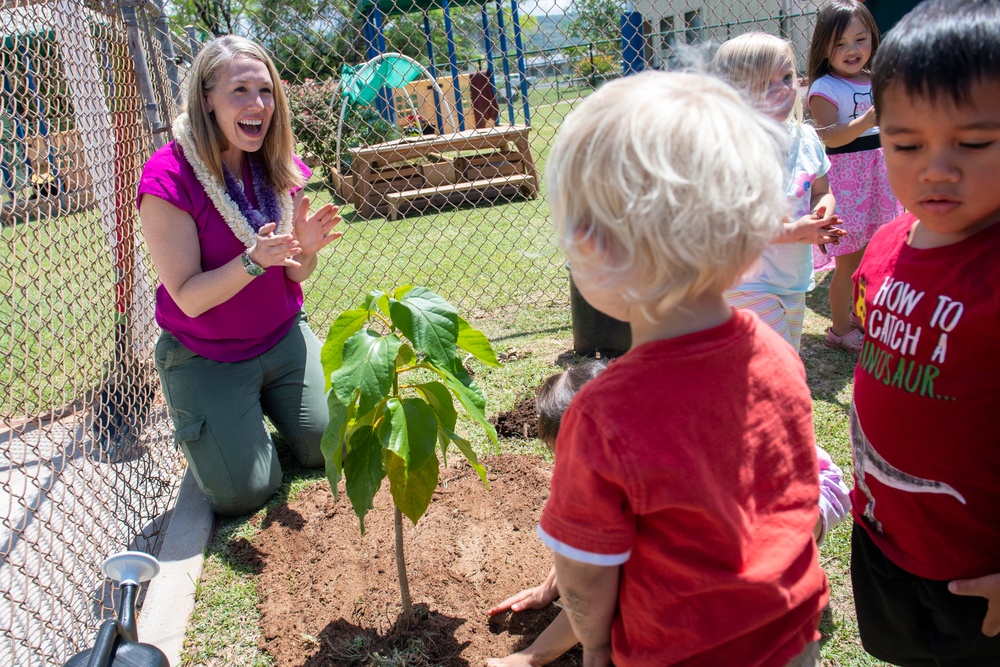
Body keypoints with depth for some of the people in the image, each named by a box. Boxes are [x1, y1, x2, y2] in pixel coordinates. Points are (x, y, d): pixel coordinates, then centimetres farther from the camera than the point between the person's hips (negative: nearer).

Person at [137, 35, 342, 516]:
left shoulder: (280, 167, -4)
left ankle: (264, 403, 30)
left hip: (284, 340, 5)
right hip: (206, 358, -4)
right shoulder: (168, 178, -21)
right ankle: (197, 426, 27)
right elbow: (189, 298, -21)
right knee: (243, 494, -4)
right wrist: (254, 260, -36)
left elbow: (295, 275, 0)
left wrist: (306, 247, -23)